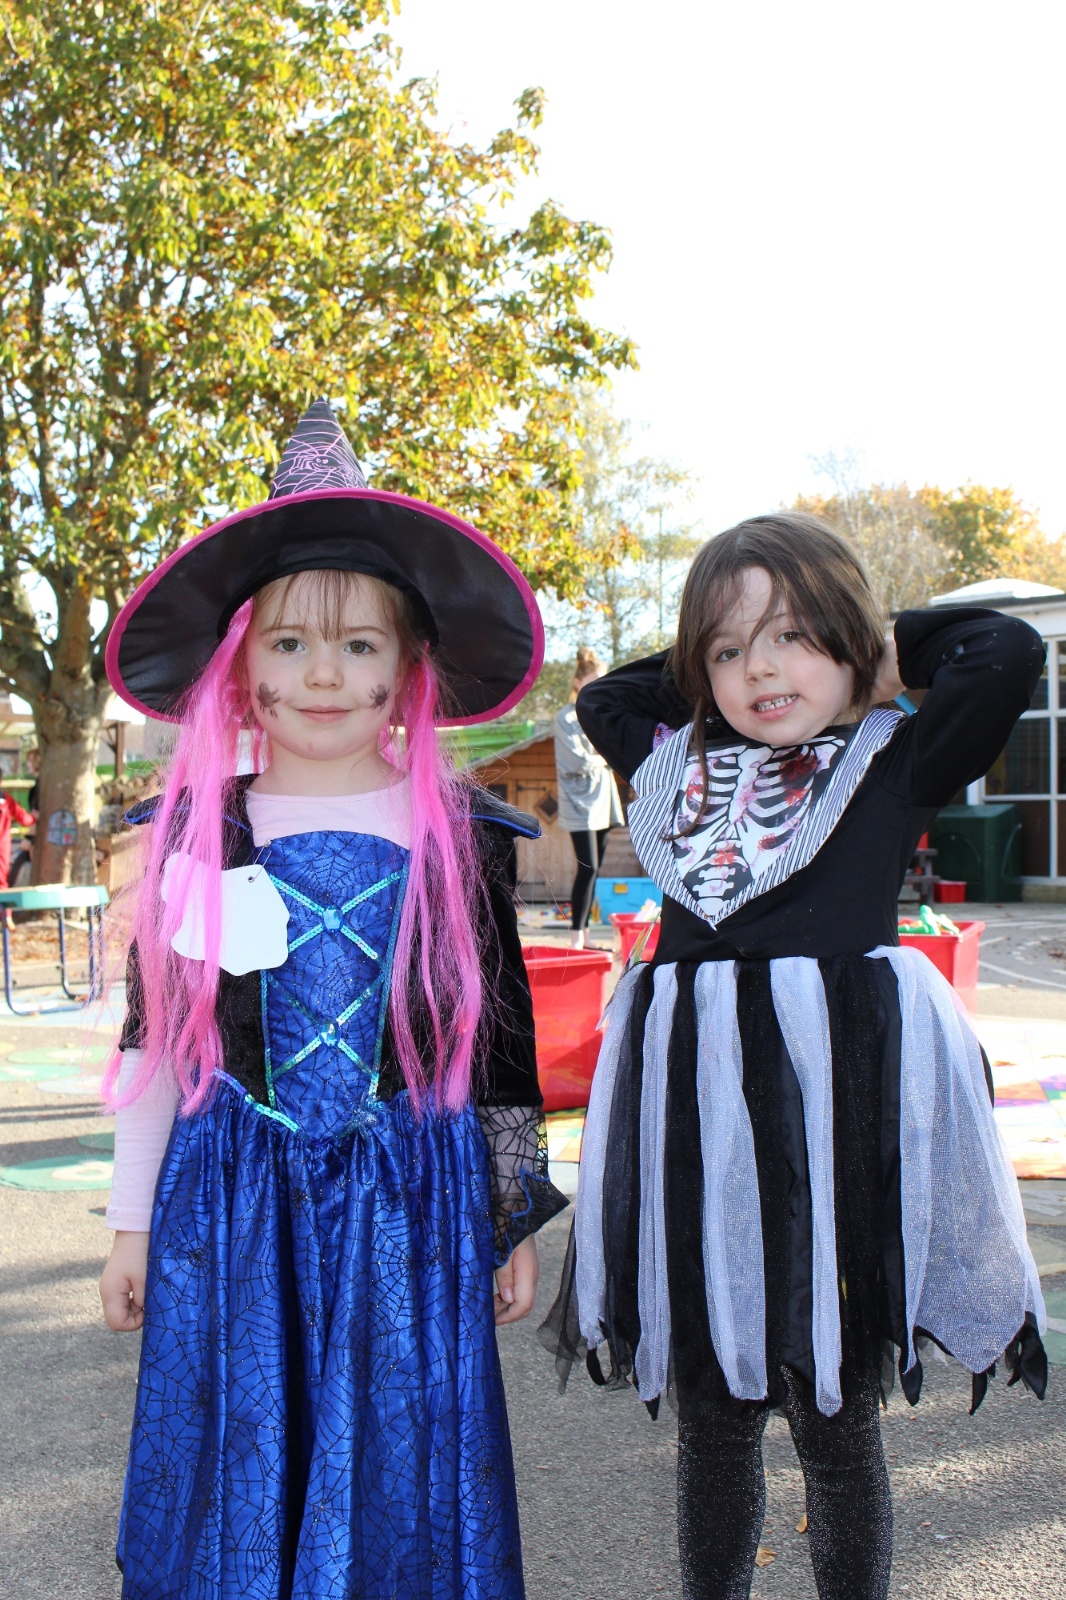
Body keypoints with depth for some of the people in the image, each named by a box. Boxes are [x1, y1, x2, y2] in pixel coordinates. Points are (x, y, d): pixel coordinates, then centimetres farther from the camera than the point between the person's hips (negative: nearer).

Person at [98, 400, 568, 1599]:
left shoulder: (458, 838, -2)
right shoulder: (195, 834, -1)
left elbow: (501, 1043, 5)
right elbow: (151, 1041, 5)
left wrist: (517, 1217, 7)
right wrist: (132, 1223, 7)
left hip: (409, 1199, 0)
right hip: (229, 1200, 1)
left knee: (398, 1477, 9)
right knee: (235, 1467, 10)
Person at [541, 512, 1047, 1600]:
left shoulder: (893, 766, 4)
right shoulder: (678, 767, 14)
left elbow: (1008, 653, -6)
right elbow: (603, 696, 30)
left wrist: (891, 655, 9)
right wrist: (699, 672, 20)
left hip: (838, 1106, -3)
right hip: (695, 1116, 4)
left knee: (834, 1416, 9)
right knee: (710, 1416, 15)